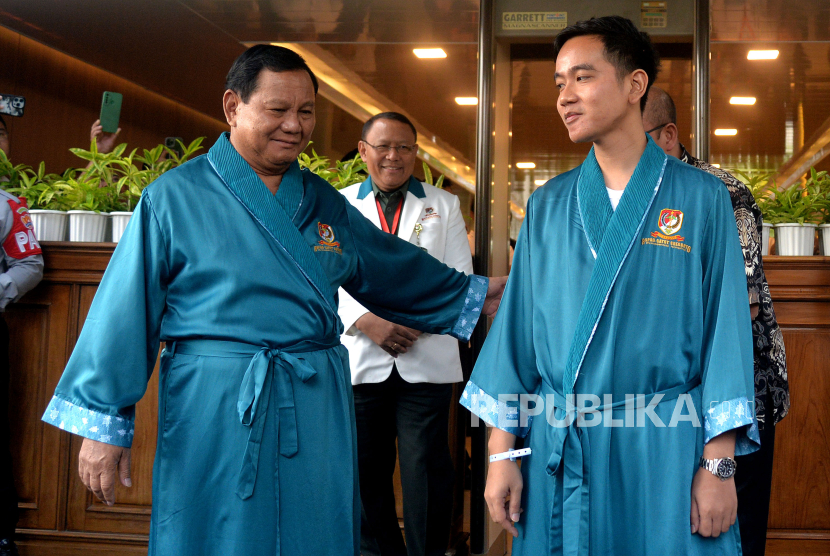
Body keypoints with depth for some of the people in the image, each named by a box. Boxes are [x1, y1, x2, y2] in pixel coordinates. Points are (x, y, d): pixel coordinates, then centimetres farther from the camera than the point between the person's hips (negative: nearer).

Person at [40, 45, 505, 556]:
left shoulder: (323, 202, 11)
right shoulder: (175, 197, -3)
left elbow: (393, 269, 23)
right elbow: (128, 311, -4)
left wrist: (476, 294, 26)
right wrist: (104, 422, -6)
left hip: (317, 414, 4)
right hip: (214, 414, -4)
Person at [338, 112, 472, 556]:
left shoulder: (444, 205, 14)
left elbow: (460, 279, 7)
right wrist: (367, 323, -11)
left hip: (426, 362, 0)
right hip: (360, 361, 1)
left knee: (427, 469, -4)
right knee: (367, 470, 5)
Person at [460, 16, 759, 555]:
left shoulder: (701, 198, -1)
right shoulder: (547, 205, 7)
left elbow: (725, 327, -4)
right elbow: (518, 325, 6)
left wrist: (719, 464, -9)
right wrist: (502, 452, 2)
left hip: (665, 446, -2)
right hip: (558, 445, 3)